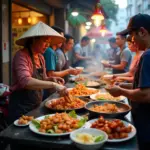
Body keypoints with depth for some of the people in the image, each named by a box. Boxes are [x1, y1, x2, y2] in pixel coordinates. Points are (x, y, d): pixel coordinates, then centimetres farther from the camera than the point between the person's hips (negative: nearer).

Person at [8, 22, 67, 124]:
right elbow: (25, 81, -34)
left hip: (36, 105, 8)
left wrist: (52, 79, -5)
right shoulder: (21, 56, -18)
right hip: (21, 107, -8)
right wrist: (53, 85, -38)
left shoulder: (40, 57, 5)